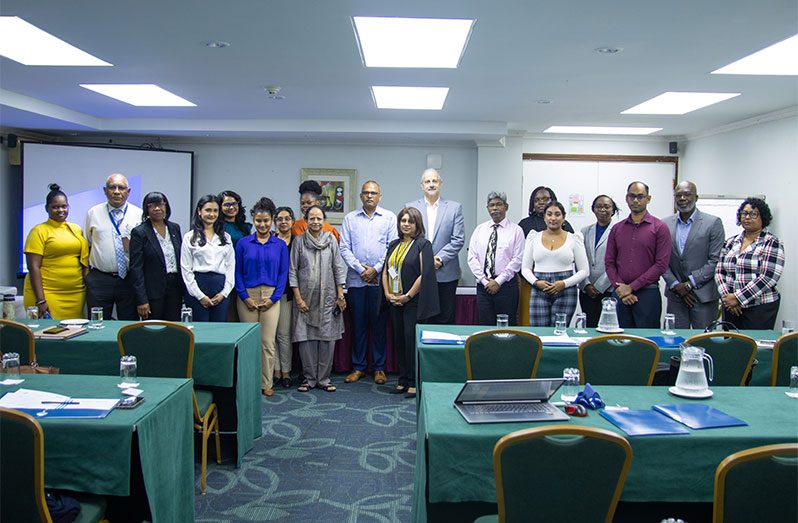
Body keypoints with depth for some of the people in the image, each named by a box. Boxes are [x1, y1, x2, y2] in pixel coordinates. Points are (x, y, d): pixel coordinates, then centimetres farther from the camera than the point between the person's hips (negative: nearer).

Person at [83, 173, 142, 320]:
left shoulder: (139, 215, 4)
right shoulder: (93, 213, 8)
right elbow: (86, 245, 13)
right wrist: (86, 272, 6)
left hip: (129, 279, -1)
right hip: (99, 279, 1)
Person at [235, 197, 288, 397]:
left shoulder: (280, 245, 6)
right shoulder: (243, 243, 5)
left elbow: (283, 273, 4)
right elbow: (237, 272, 4)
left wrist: (273, 298, -5)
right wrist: (245, 297, -5)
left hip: (271, 296, 0)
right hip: (247, 296, 0)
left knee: (268, 342, 0)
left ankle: (267, 383, 10)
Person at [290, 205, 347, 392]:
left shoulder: (331, 240, 5)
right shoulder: (298, 241, 3)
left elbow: (339, 268, 5)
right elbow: (293, 271, 2)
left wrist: (340, 296, 1)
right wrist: (298, 298, -5)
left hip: (328, 297, 1)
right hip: (305, 297, 0)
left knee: (328, 338, 1)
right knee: (306, 338, 1)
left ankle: (324, 378, 12)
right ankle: (309, 378, 14)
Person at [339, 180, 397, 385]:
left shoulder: (389, 218, 6)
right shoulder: (350, 218, 9)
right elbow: (344, 248, 3)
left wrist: (376, 269, -9)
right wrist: (360, 268, -8)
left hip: (380, 278, -1)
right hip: (356, 279, 1)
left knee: (379, 324, 3)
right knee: (358, 324, 6)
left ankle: (379, 368, 13)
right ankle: (358, 367, 16)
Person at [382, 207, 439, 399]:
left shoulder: (423, 244, -5)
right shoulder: (394, 245, 15)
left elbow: (425, 274, -13)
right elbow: (385, 271, 15)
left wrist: (407, 296, -13)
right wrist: (387, 293, 1)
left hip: (414, 301, -6)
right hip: (395, 302, 7)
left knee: (412, 339, -6)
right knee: (399, 340, 9)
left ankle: (414, 383, 2)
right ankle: (403, 380, 18)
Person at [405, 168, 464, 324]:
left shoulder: (455, 208, 5)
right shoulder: (410, 207, 7)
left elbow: (458, 240, -2)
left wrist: (440, 259, -12)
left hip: (445, 274, 0)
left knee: (446, 320, 5)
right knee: (420, 320, 6)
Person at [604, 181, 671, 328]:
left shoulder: (659, 227, -1)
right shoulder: (617, 229, 11)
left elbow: (661, 264, -8)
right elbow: (609, 263, 9)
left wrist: (632, 287, -11)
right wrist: (619, 287, -7)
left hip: (648, 294, -3)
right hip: (622, 295, 4)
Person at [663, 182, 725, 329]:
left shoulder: (713, 223, -3)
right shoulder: (665, 224, 7)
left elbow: (715, 260, -7)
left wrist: (690, 283, -12)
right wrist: (676, 285, -6)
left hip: (703, 295, -3)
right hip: (675, 295, 3)